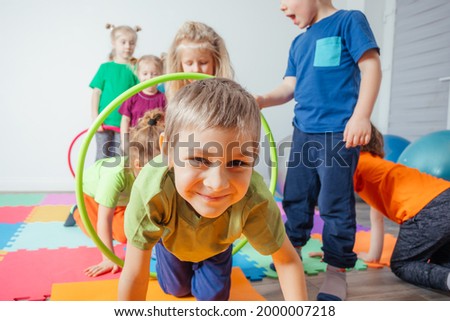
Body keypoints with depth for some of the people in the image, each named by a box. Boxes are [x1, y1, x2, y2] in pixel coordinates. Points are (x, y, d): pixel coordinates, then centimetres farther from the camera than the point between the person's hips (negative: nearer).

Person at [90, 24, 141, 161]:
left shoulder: (135, 69, 2)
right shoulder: (105, 67, 3)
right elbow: (96, 92, 3)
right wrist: (95, 118, -4)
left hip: (125, 122, 0)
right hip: (104, 121, 0)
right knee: (103, 157, 9)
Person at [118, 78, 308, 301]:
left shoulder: (255, 201, -44)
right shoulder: (151, 189, -48)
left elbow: (288, 261, -26)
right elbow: (134, 274, -36)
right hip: (172, 240, 0)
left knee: (213, 295, 8)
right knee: (176, 289, 15)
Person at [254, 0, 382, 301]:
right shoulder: (298, 43, 18)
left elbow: (371, 67, -9)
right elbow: (290, 87, 12)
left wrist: (361, 115, -19)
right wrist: (262, 100, -7)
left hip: (339, 132, -7)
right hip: (303, 132, 7)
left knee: (334, 204, -2)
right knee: (295, 197, 15)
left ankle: (337, 271, 13)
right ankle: (292, 251, 34)